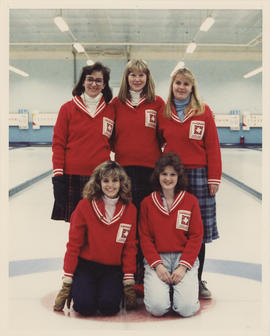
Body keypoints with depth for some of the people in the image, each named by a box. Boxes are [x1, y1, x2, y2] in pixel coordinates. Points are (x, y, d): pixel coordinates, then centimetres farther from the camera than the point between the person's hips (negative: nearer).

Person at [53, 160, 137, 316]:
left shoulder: (130, 210, -1)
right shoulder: (85, 205, -9)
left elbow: (130, 247, 2)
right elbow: (73, 244, -5)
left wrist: (129, 282, -2)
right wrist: (67, 282, -6)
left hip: (113, 269, 1)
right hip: (86, 265, -1)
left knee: (108, 306, -22)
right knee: (85, 307, -22)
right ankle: (77, 289, 12)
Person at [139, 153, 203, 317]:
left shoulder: (191, 201, 3)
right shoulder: (147, 203, 4)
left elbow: (196, 237, 0)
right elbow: (145, 238, 2)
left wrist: (183, 266, -11)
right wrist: (157, 265, -12)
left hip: (185, 257, 0)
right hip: (156, 258, 0)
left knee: (187, 308, -19)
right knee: (157, 307, -20)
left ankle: (180, 289, 14)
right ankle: (162, 289, 13)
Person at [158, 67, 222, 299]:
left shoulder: (204, 111, 1)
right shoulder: (164, 112, 7)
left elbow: (213, 146, 0)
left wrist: (214, 178, -4)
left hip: (198, 175, -1)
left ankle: (197, 280, 19)